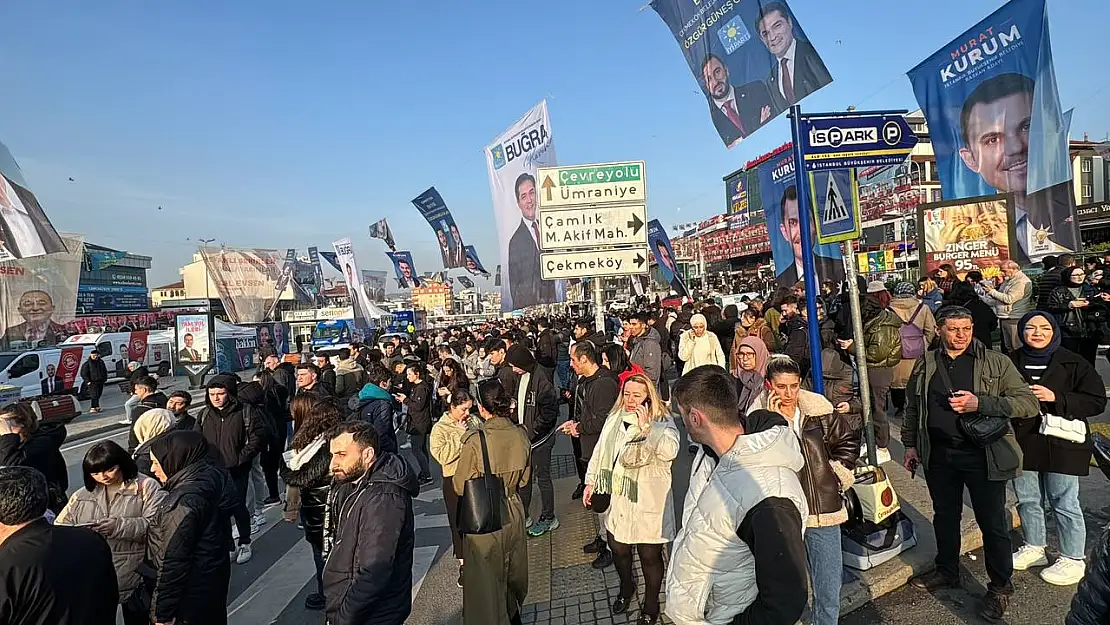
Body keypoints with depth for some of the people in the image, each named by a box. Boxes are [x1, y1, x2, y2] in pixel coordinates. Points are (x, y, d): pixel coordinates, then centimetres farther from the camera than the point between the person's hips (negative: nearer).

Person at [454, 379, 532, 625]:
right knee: (512, 569, 27)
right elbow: (524, 479, 2)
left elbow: (461, 486, -14)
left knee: (485, 576, 17)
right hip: (513, 512, 5)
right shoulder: (520, 435, -12)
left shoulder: (475, 440, -26)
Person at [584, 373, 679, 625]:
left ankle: (651, 604, 34)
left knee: (650, 556, 7)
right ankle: (626, 587, 49)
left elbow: (670, 452, -29)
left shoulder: (663, 422, -11)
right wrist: (590, 482, 13)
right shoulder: (614, 419, 4)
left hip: (648, 503, -5)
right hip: (617, 500, 5)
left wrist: (646, 427, -33)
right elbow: (600, 452, 12)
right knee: (618, 549, 18)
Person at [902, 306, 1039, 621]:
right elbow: (912, 406, 13)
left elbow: (1029, 402, -12)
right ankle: (947, 571, 37)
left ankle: (1000, 586, 27)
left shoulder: (996, 363, -5)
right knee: (945, 516, 18)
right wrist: (910, 443, 12)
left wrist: (980, 403, -24)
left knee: (992, 522, 8)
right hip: (938, 454, 3)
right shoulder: (925, 364, 4)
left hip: (983, 454, -3)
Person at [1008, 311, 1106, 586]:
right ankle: (1034, 548, 33)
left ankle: (1073, 559, 21)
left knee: (1064, 503, 5)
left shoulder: (1073, 364, -5)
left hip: (1061, 446, -3)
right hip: (1022, 444, 3)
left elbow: (1097, 401, -7)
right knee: (1027, 500, 14)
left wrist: (1056, 397, -18)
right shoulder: (1012, 362, 3)